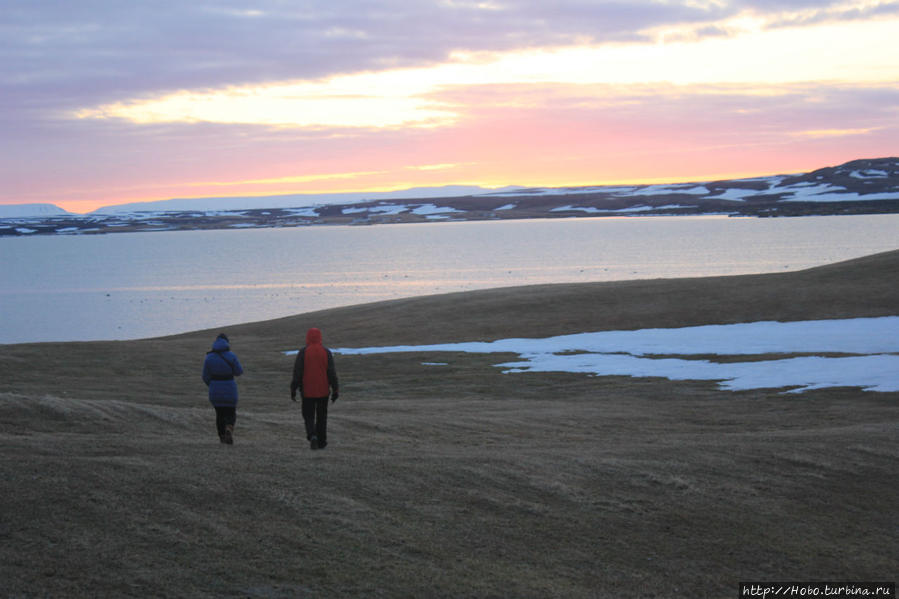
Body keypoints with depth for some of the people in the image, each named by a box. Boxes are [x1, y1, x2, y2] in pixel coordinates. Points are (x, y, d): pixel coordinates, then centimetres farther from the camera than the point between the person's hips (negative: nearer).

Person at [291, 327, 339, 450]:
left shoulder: (303, 352, -8)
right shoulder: (326, 352, -3)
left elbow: (297, 373, -8)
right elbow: (332, 373, -4)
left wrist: (293, 390, -1)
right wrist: (335, 390, 2)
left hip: (307, 391, -2)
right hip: (323, 391, 2)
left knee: (309, 416, 7)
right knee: (321, 417, 14)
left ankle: (312, 436, -17)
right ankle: (321, 442, 17)